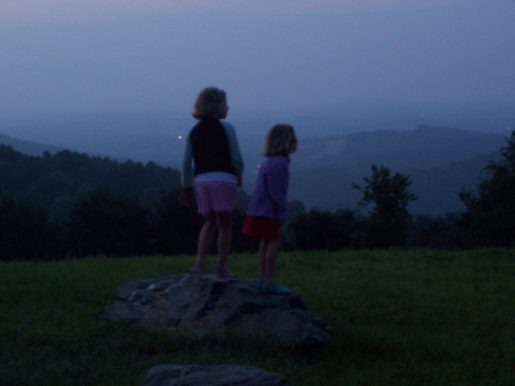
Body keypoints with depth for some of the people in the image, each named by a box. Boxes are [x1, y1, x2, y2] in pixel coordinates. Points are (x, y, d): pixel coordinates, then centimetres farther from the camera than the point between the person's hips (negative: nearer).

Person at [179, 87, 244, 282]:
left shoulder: (194, 132, 11)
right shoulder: (225, 128, -3)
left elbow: (187, 162, 9)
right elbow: (236, 158, -5)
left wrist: (187, 187, 15)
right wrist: (239, 177, 13)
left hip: (201, 179, 5)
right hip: (223, 179, -5)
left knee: (210, 222, 17)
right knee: (224, 224, 3)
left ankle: (200, 262, -1)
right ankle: (222, 269, 3)